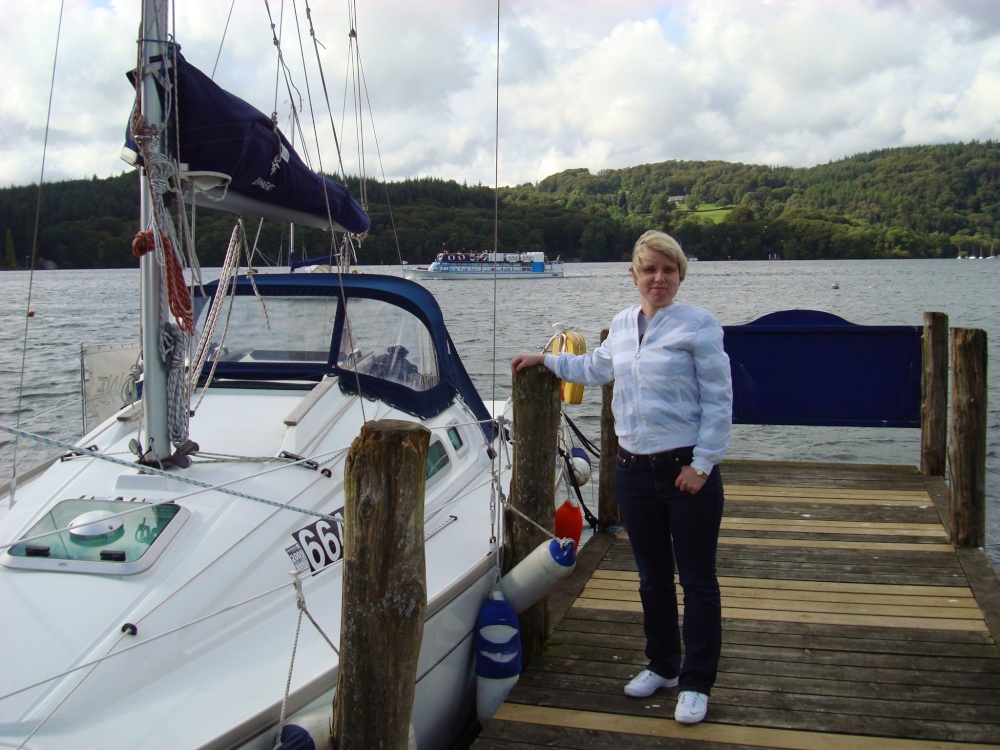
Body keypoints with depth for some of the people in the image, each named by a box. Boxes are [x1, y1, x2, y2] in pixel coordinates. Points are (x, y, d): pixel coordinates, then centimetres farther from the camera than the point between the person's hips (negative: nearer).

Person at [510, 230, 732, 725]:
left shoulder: (698, 325, -8)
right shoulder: (622, 325, 9)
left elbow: (718, 400, -9)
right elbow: (595, 369, 30)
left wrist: (701, 464, -13)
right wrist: (544, 360, 30)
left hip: (686, 470, -5)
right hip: (634, 469, 6)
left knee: (697, 580, 4)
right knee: (652, 578, 16)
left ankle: (696, 684, 17)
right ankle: (662, 666, 33)